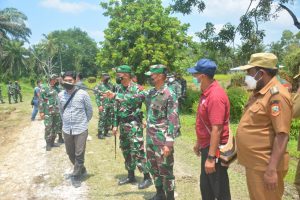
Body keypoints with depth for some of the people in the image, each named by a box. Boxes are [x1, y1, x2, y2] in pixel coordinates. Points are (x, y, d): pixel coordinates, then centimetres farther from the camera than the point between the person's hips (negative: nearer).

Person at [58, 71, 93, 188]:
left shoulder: (82, 94, -12)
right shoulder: (60, 95, 0)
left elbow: (89, 110, -1)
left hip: (80, 129, -4)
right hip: (66, 129, 4)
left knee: (79, 154, 1)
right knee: (70, 153, 15)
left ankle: (76, 176, 19)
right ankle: (82, 170, 37)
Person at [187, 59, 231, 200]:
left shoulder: (215, 95, -24)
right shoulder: (206, 92, 7)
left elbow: (216, 129, -27)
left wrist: (211, 157, -26)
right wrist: (199, 143, 22)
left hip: (215, 149, -10)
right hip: (207, 147, 10)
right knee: (205, 186, 22)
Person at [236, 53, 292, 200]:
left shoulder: (276, 95, -20)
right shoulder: (259, 92, 9)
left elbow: (282, 135, -23)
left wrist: (272, 170, -24)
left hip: (264, 166, -9)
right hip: (253, 163, 9)